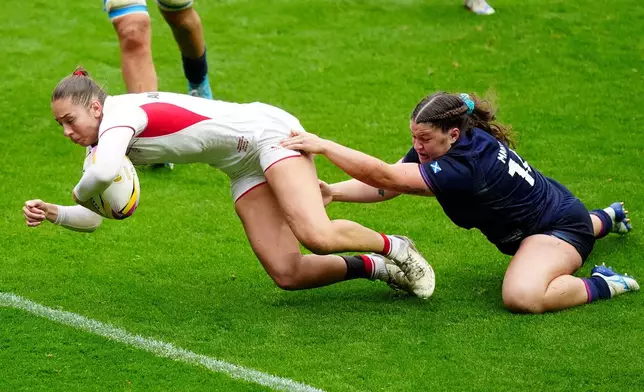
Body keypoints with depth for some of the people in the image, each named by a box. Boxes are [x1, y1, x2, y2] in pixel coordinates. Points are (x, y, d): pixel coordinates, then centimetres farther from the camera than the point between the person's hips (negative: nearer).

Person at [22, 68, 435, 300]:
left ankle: (394, 247, -1)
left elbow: (103, 173, -41)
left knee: (317, 237, -27)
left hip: (268, 131, -9)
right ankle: (375, 267, 9)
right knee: (287, 274, -7)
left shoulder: (120, 114, -20)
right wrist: (54, 214, -4)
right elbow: (94, 218, 15)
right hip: (245, 167, 9)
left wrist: (80, 193, -19)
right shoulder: (104, 138, 7)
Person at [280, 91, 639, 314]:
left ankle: (600, 285, -11)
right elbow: (386, 184, -15)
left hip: (560, 224, -10)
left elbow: (387, 177, -44)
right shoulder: (437, 146, -14)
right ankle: (607, 218, 70)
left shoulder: (468, 163, -39)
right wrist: (333, 192, -31)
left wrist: (323, 146, -46)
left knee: (522, 297, -37)